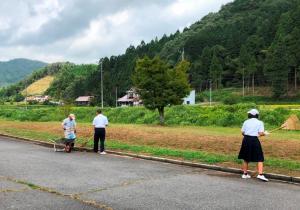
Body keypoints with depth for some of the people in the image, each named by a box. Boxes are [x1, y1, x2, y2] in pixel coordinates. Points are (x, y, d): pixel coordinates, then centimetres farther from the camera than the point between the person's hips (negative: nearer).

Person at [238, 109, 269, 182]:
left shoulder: (246, 122, 6)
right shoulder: (260, 122, 0)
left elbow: (242, 132, 4)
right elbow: (261, 133, -9)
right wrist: (265, 133, 12)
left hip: (246, 140, 3)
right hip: (254, 140, -3)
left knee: (246, 158, 15)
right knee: (260, 158, 2)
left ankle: (245, 174, 21)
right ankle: (260, 174, -12)